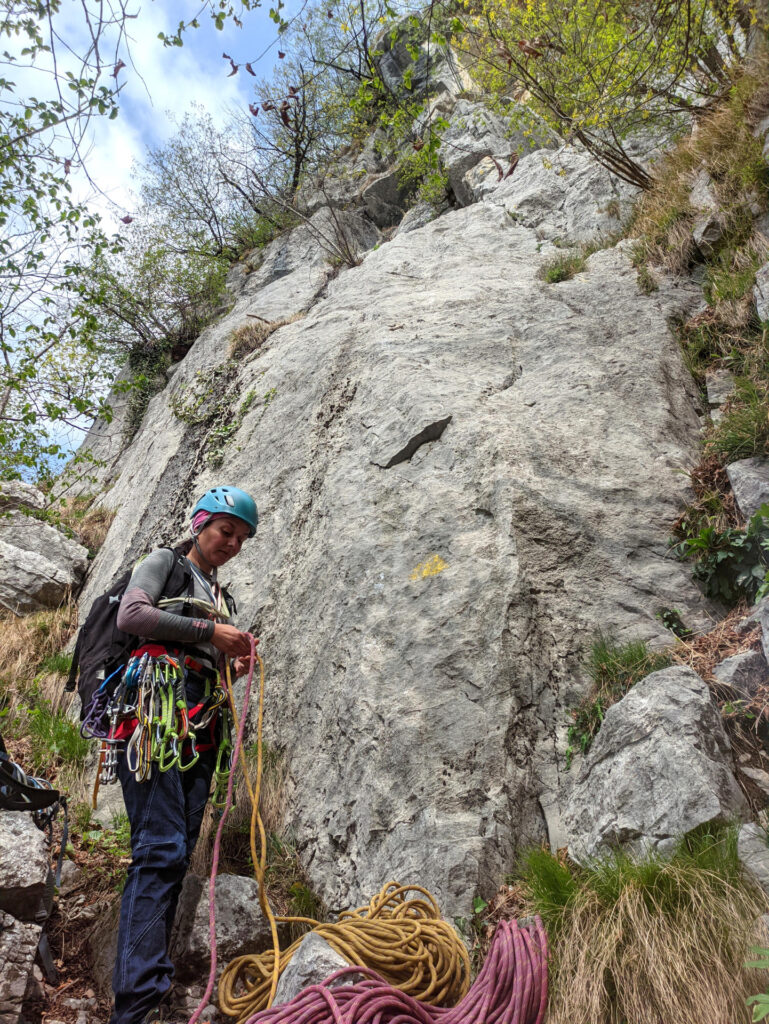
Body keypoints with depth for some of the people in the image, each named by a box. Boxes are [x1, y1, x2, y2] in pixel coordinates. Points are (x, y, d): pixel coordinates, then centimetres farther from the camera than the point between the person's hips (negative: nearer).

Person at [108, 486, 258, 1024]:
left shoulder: (224, 597, 28)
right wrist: (208, 630, -9)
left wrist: (240, 665, 6)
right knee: (161, 849, -18)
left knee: (176, 854, 2)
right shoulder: (165, 562, 9)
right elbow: (131, 615, -8)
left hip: (203, 722, 7)